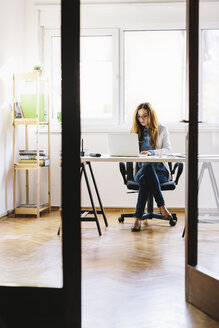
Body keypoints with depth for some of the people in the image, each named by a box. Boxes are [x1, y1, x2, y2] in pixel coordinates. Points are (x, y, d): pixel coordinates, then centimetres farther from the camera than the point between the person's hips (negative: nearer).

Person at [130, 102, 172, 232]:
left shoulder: (162, 130, 13)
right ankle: (161, 206, -37)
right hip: (140, 171, 1)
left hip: (160, 171, -1)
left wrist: (152, 152, -22)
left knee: (145, 179, -38)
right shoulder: (135, 131, 20)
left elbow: (168, 150, -2)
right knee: (148, 168, -38)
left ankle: (138, 217, -36)